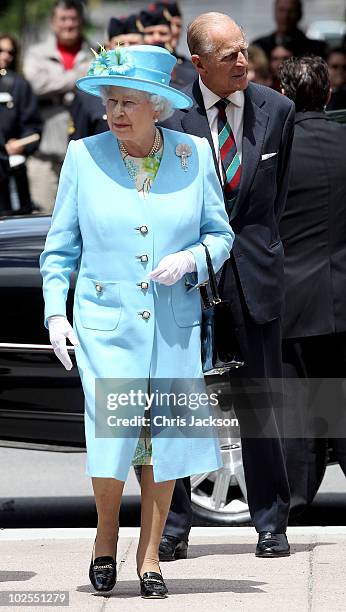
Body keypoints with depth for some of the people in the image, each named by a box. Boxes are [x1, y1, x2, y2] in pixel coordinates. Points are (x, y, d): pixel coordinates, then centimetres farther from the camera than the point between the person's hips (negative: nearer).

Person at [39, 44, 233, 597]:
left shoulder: (194, 156, 1)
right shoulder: (84, 157, -1)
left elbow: (221, 235, 9)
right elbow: (60, 245, 7)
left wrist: (190, 260, -12)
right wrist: (55, 311, -3)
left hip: (175, 324, 1)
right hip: (105, 322, -1)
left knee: (165, 437, 1)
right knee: (111, 435, -10)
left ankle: (150, 555, 17)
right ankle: (106, 532, 18)